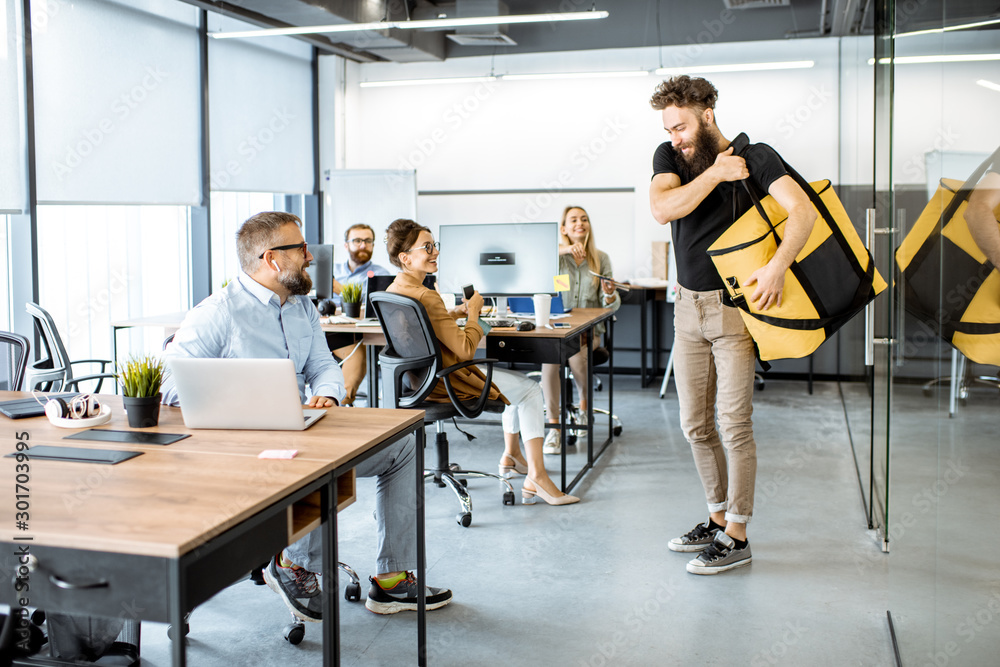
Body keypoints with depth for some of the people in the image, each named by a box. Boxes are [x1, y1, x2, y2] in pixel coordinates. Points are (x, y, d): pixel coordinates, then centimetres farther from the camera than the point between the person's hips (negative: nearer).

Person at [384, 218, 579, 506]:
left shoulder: (392, 290, 2)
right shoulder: (426, 297, -29)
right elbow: (465, 349, -27)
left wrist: (456, 312, 8)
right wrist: (472, 311, -12)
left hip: (422, 377, 10)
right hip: (446, 382, -10)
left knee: (515, 378, 27)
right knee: (530, 390, 3)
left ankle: (511, 456, 37)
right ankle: (536, 477, 1)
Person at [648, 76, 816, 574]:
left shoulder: (755, 157, -8)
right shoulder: (669, 157, 5)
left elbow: (803, 210, -22)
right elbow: (662, 209, -14)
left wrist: (777, 266, -35)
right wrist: (716, 173, -15)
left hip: (734, 306, -5)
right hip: (688, 307, 5)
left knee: (734, 425, -5)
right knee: (696, 425, 10)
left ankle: (736, 538, 6)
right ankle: (718, 518, 26)